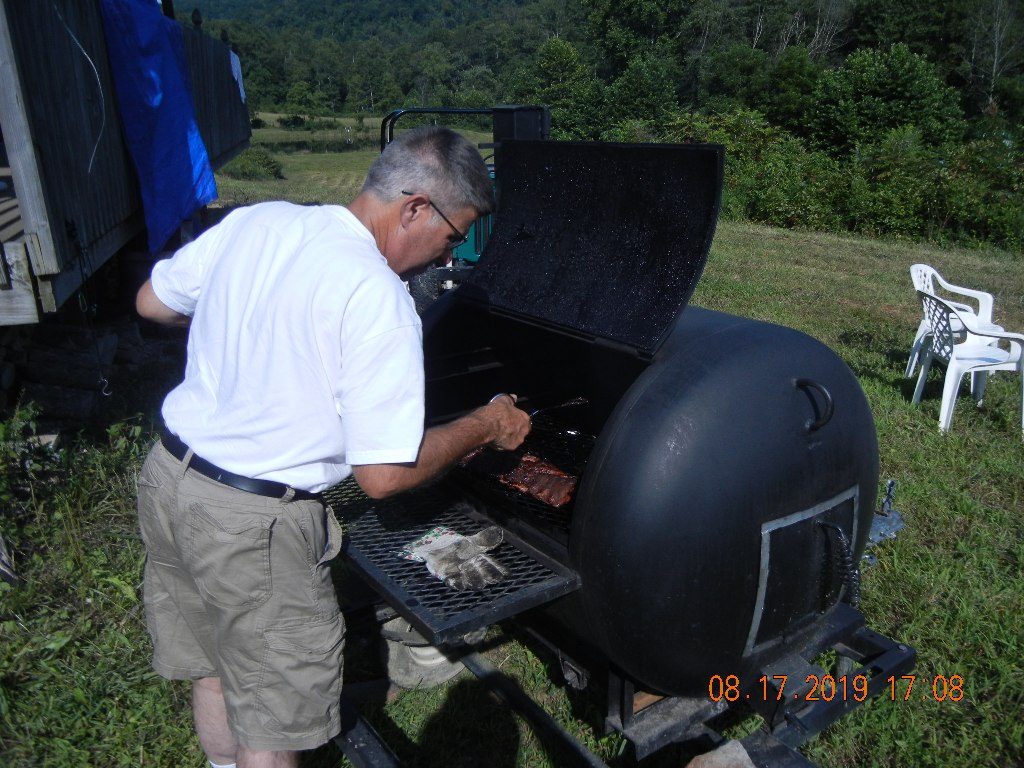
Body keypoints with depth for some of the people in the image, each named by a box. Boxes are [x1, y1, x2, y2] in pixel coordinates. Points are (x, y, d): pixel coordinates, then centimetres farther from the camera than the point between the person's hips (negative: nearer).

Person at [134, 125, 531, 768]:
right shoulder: (379, 299, -22)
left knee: (215, 667, 27)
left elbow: (153, 303, 13)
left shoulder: (255, 220, -1)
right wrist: (488, 426, -9)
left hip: (165, 475, 8)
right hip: (251, 524, -8)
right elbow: (384, 474, -22)